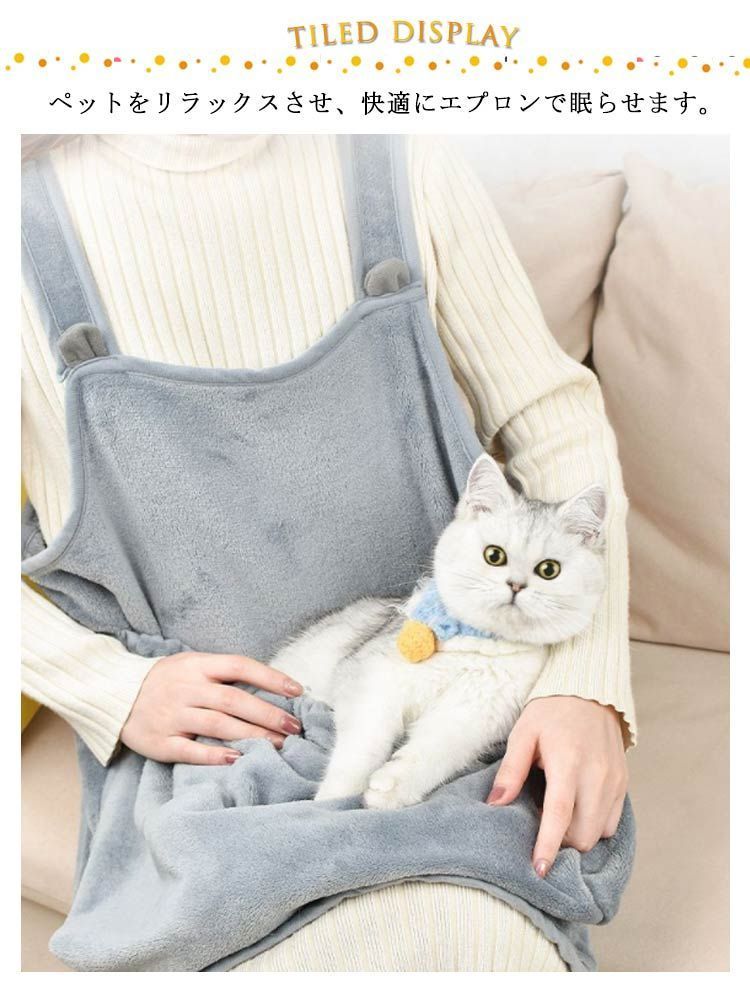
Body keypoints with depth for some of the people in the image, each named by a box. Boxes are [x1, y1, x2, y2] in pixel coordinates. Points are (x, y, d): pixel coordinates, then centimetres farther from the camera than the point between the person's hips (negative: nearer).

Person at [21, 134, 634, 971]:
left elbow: (558, 420, 1)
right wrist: (110, 688, -13)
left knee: (487, 935, -26)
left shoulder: (410, 172, -1)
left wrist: (589, 688, -12)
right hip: (184, 721, -1)